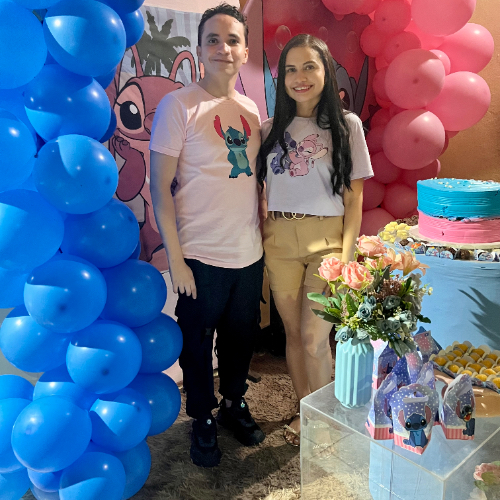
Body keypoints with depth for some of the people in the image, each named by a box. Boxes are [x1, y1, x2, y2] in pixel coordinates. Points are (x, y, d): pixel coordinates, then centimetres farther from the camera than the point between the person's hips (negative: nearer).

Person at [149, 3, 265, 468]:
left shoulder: (251, 109, 7)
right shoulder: (178, 106, -9)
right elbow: (160, 186, -11)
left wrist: (262, 236, 11)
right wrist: (175, 259, -13)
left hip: (249, 254, 5)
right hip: (200, 256, -5)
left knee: (241, 337, 18)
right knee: (197, 343, 11)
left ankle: (235, 404, 42)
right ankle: (203, 420, 34)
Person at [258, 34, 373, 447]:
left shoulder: (346, 124, 1)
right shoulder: (272, 129, 9)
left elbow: (354, 196, -1)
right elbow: (263, 190, 10)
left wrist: (346, 252, -9)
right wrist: (265, 236, 0)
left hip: (327, 238, -3)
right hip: (279, 240, 3)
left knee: (314, 338, -5)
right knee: (294, 332, 10)